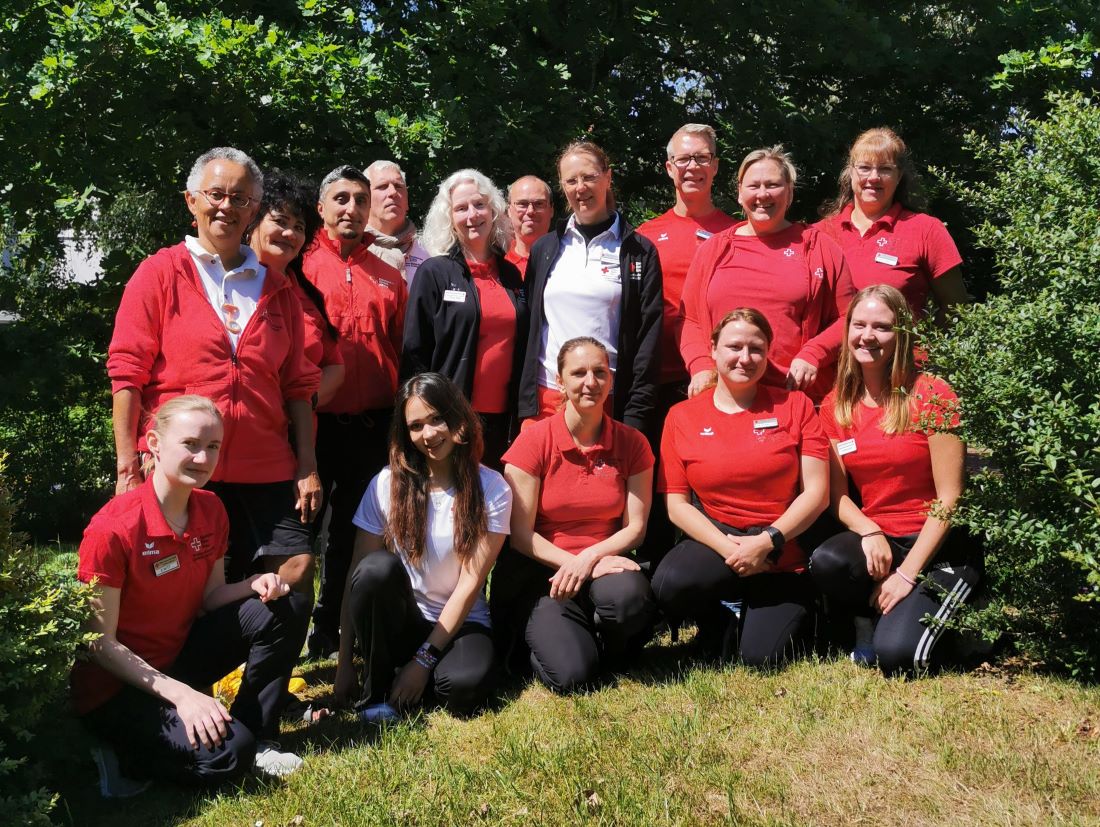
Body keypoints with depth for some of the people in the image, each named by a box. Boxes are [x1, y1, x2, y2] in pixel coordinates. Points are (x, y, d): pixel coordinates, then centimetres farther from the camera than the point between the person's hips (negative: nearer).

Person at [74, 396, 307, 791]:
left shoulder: (210, 509, -2)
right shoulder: (113, 529, -23)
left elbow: (209, 597, 6)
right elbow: (101, 644, -19)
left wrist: (254, 584, -17)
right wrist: (179, 693, -27)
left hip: (180, 652, 7)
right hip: (119, 683, -7)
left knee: (285, 607, -13)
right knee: (226, 752, -28)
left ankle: (258, 738, -1)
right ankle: (124, 753, 0)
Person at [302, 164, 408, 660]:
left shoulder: (389, 277, 12)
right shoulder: (302, 267, 1)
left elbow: (403, 353, 13)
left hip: (373, 427, 4)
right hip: (316, 422, -3)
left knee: (353, 531, 12)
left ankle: (330, 629, 27)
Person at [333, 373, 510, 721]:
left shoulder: (491, 489, -8)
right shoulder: (388, 483, -5)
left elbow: (470, 582, -12)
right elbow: (358, 575, -6)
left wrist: (423, 660, -16)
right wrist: (345, 662, -10)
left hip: (458, 623, -1)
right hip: (398, 621, 1)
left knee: (467, 685, -34)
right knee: (378, 567, -31)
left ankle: (406, 675, 0)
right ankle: (376, 689, -12)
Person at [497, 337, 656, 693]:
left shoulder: (631, 443, 0)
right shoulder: (533, 442, -7)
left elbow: (635, 527, 0)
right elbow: (521, 534, -7)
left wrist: (590, 557, -17)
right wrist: (571, 564, -19)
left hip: (606, 565, 2)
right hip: (544, 571, -2)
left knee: (627, 595, -36)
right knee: (571, 675, -23)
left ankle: (609, 656, 0)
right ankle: (545, 637, 14)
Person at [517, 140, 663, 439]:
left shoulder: (639, 252, 3)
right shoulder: (545, 249, 11)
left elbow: (649, 334, 0)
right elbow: (529, 327, 12)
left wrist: (636, 414, -7)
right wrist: (525, 407, 5)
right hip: (546, 396, 2)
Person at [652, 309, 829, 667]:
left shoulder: (794, 405, 2)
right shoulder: (682, 417, 3)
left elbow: (817, 491, -3)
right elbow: (677, 504, 0)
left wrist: (767, 542, -15)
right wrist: (727, 547, -15)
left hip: (782, 552, -1)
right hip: (715, 540, 1)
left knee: (761, 657, -18)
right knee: (670, 584, -32)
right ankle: (717, 620, 5)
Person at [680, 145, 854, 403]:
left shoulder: (819, 247, 7)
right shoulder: (712, 249, 13)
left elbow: (846, 319, 6)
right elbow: (691, 320, 13)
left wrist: (812, 355, -9)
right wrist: (701, 367, -3)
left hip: (800, 394, -1)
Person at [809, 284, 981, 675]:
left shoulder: (931, 395, -10)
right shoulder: (835, 406, 4)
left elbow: (948, 498, -12)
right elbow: (838, 495, 3)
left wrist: (907, 573, -17)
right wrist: (870, 533, -18)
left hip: (936, 544, -4)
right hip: (874, 539, 4)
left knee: (895, 656, -24)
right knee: (825, 561, -31)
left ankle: (925, 608, 11)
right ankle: (870, 617, 2)